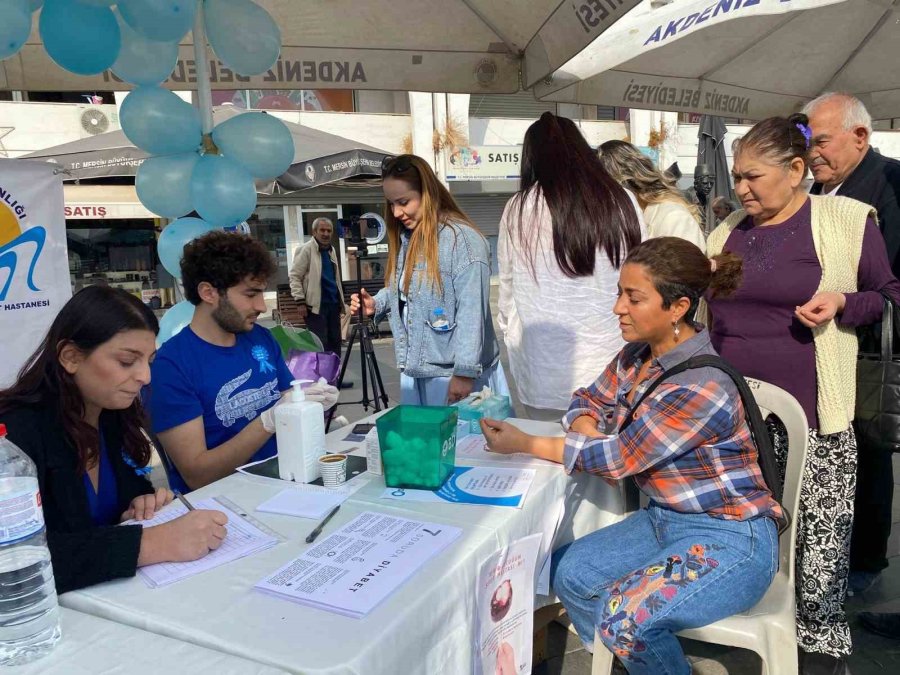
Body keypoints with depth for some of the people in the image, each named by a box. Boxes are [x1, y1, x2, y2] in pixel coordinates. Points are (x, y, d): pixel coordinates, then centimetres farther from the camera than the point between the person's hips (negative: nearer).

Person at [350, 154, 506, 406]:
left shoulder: (463, 239, -18)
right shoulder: (406, 238, 10)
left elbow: (472, 313, -21)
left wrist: (465, 372, -22)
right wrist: (376, 303, 2)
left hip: (455, 374, -8)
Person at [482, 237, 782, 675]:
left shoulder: (704, 388, -27)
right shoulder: (637, 355, -2)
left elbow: (622, 457, -22)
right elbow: (590, 401, 12)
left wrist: (526, 444, -15)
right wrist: (588, 430, -13)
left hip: (729, 540, -8)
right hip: (665, 520, 8)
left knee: (626, 617, -26)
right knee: (568, 573, -1)